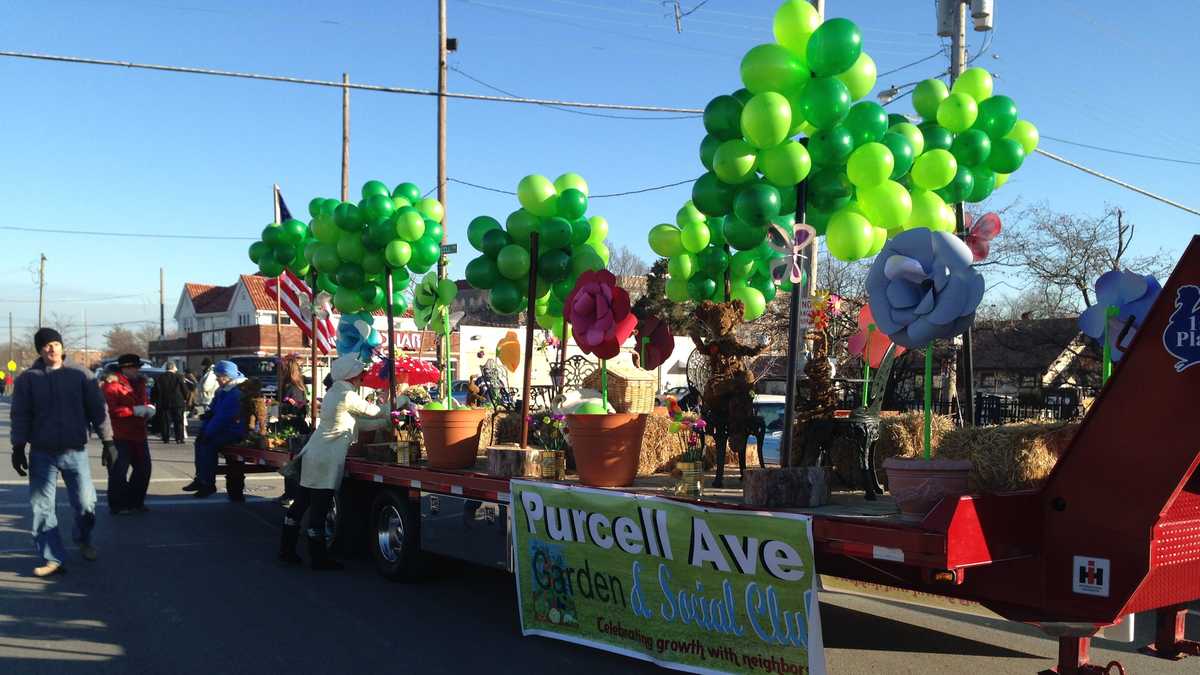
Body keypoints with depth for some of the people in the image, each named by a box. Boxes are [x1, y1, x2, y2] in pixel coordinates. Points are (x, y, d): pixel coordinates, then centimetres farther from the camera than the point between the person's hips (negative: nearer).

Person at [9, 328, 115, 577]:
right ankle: (52, 559, 8)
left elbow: (98, 409, 2)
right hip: (42, 454, 0)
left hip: (75, 452, 0)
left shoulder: (80, 375, 1)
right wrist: (18, 448, -3)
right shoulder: (27, 379, 2)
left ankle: (84, 540, 31)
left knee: (86, 503, 2)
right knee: (42, 507, 0)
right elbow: (20, 416, 3)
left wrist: (107, 442, 0)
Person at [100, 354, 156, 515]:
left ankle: (135, 502, 26)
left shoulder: (139, 383, 15)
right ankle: (118, 506, 5)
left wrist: (149, 408, 5)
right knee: (119, 471, -5)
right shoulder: (112, 384, -12)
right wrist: (134, 411, -23)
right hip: (119, 436, -8)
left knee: (143, 468, 12)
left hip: (138, 435, 8)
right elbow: (109, 410, -22)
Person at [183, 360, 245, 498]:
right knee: (200, 440, 7)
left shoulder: (237, 393, -20)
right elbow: (212, 412, 18)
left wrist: (208, 432, -17)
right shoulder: (222, 392, 14)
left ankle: (208, 484, -14)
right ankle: (200, 479, 10)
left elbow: (223, 418, -23)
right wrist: (203, 430, 5)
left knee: (209, 444, -22)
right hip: (225, 430, 11)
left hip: (235, 432, -11)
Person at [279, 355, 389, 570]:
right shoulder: (347, 396, -13)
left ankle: (287, 550, 23)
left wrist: (386, 422, 17)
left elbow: (360, 423, 18)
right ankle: (318, 558, 5)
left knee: (301, 504, 15)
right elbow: (371, 412, -2)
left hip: (312, 455, 10)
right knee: (319, 510, -2)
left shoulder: (333, 393, 17)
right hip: (327, 460, -10)